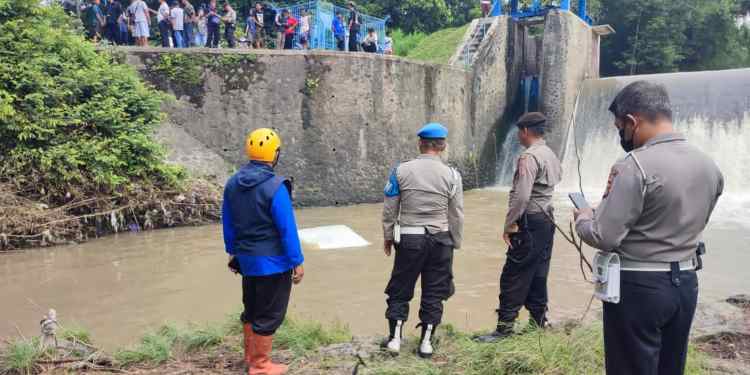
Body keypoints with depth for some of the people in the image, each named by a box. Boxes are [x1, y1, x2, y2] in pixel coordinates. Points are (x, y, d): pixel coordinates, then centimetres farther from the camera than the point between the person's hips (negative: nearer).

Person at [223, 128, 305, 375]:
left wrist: (233, 252, 20)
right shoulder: (275, 187, -21)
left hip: (247, 260, 7)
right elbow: (287, 229, -19)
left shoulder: (233, 183, 2)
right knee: (269, 315, 5)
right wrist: (297, 261, -12)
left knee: (251, 309, 22)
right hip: (273, 262, -7)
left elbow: (228, 223, 9)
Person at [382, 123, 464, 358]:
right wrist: (455, 243, 13)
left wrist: (388, 236, 13)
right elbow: (456, 215, 1)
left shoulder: (401, 171, -4)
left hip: (409, 239, 0)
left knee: (400, 289, 13)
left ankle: (395, 337, 16)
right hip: (440, 240, 1)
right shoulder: (451, 175, -4)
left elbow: (389, 209, 0)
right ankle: (426, 342, 18)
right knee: (434, 292, 12)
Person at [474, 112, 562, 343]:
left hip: (530, 222, -10)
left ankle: (505, 326, -2)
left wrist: (508, 225, -16)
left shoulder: (529, 157, -16)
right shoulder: (551, 155, 13)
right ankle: (539, 320, 23)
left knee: (513, 276, -5)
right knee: (538, 274, 15)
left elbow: (521, 196, -23)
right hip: (547, 220, 10)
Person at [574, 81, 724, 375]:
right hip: (686, 283, 7)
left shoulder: (636, 165, -20)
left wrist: (582, 219, 0)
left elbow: (604, 238, -21)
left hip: (639, 287, -7)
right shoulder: (708, 165, 4)